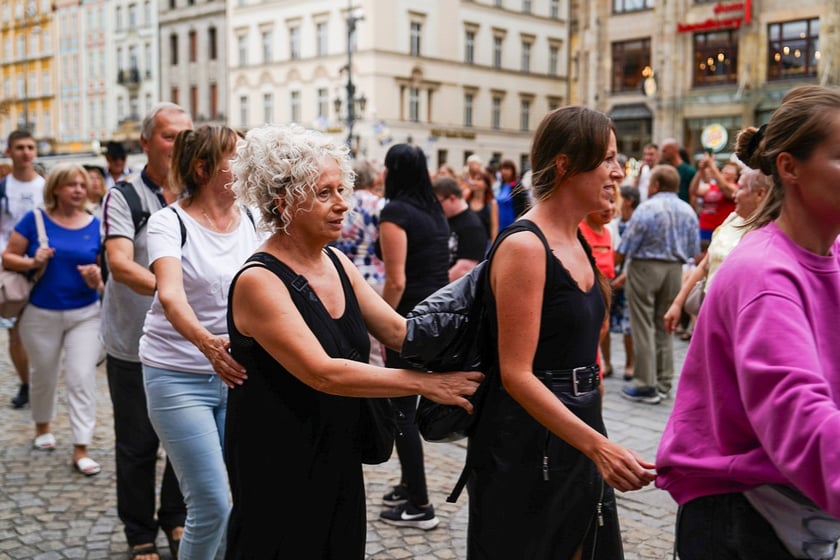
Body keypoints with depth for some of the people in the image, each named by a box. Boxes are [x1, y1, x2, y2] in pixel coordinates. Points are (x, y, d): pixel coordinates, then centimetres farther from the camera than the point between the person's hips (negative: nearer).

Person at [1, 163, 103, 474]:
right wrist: (32, 262, -21)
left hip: (85, 314, 0)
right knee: (44, 375, 17)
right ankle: (43, 427, 42)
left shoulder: (95, 225, -2)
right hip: (41, 314, 0)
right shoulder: (35, 219, -5)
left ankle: (81, 449, -2)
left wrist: (97, 277, -17)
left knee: (82, 378, -6)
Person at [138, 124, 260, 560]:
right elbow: (171, 295, -28)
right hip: (180, 378, -4)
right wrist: (207, 343, -46)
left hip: (238, 372, 5)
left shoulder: (252, 220, 3)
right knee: (212, 505, -6)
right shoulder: (169, 222, -11)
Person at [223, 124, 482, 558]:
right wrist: (425, 383, -28)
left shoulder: (336, 262, 4)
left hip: (338, 459, 7)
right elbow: (323, 373, -28)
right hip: (277, 468, -7)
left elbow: (395, 330, 1)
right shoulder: (258, 281, -20)